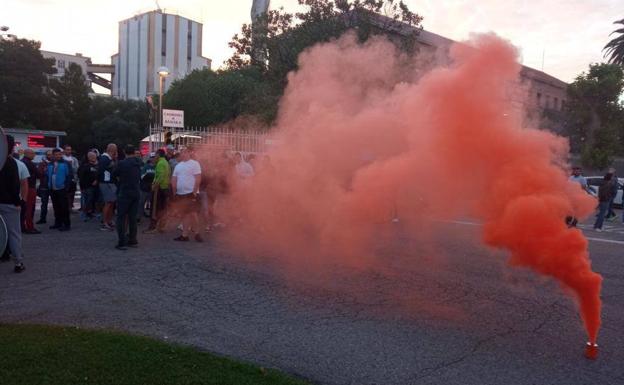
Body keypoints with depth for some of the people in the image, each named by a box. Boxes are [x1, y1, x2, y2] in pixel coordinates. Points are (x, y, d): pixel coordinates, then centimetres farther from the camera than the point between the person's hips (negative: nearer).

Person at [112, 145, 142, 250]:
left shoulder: (122, 163, -13)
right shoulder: (138, 163, 2)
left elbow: (114, 175, -1)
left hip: (124, 193, -5)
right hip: (136, 193, 5)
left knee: (121, 218, 1)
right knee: (133, 217, 13)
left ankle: (122, 242, -3)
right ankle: (132, 240, 18)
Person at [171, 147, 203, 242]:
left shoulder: (194, 163, -4)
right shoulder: (178, 165, 15)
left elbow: (198, 179, -11)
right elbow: (174, 180, 16)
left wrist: (194, 192, -16)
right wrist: (174, 192, 7)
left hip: (191, 194, -6)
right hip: (180, 194, 7)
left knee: (192, 214, -10)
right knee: (184, 215, 9)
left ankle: (197, 234, 1)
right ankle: (185, 235, 13)